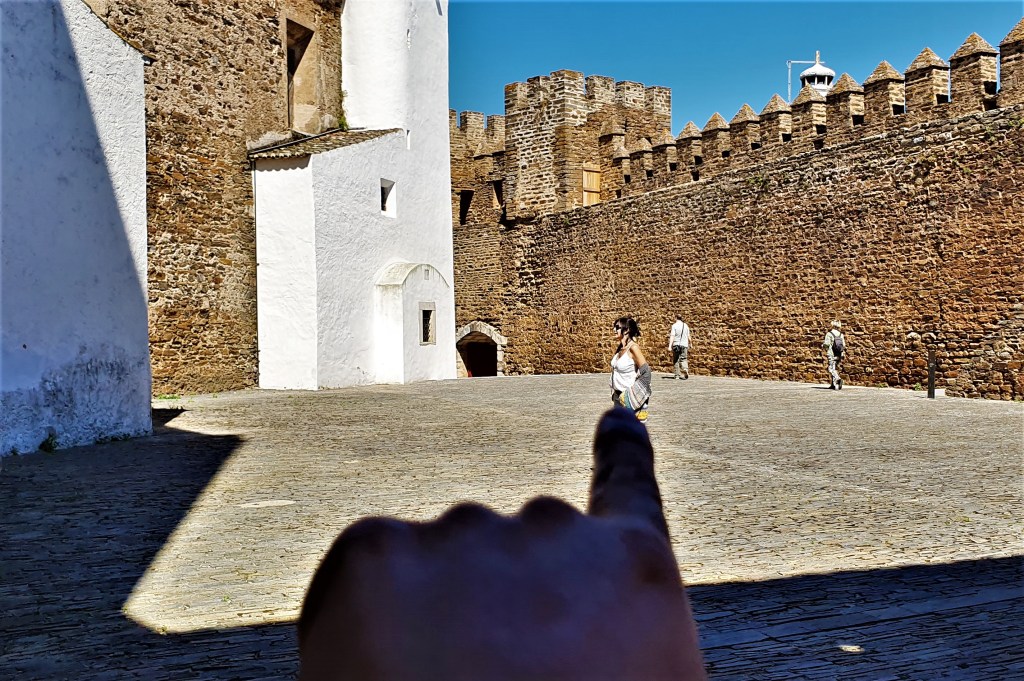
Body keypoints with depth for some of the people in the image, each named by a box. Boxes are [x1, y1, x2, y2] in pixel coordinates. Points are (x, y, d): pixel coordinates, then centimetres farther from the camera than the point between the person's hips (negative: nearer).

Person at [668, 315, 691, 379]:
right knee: (683, 359, 4)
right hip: (684, 345, 3)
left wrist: (670, 346, -18)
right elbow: (688, 336, 14)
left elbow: (672, 336, -14)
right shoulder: (685, 325, 7)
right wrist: (690, 343, 30)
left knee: (676, 360, 8)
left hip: (676, 344, -3)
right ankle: (685, 372, -17)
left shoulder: (674, 326, -5)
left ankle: (677, 375, 10)